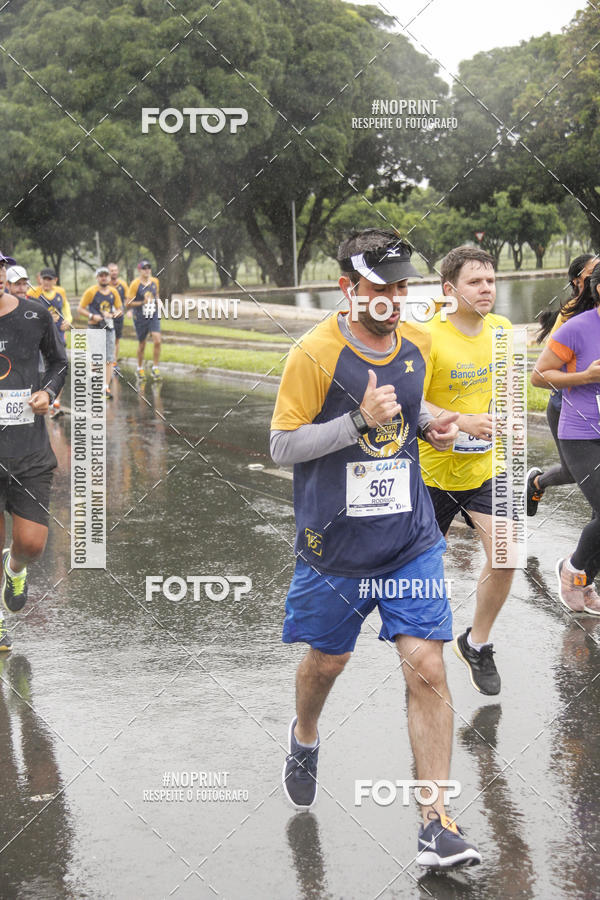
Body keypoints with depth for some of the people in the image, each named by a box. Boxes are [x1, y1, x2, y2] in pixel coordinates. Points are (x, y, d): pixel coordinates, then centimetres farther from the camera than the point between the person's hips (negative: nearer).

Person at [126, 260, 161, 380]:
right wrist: (142, 303, -21)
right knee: (141, 344, 7)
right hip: (140, 318, -3)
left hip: (154, 316, 3)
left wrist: (157, 301, 8)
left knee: (157, 340, -14)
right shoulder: (135, 284, -11)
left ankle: (155, 368, -4)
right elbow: (128, 304, -12)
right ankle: (140, 368, 28)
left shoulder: (155, 281, 4)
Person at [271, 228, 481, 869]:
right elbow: (282, 446, -14)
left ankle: (437, 823, -2)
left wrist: (430, 426, 1)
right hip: (334, 545, -3)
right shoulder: (315, 353, -14)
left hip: (411, 540, 3)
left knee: (427, 669, -8)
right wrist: (360, 420, -25)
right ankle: (305, 738, 51)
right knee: (326, 660, 17)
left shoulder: (416, 344, 3)